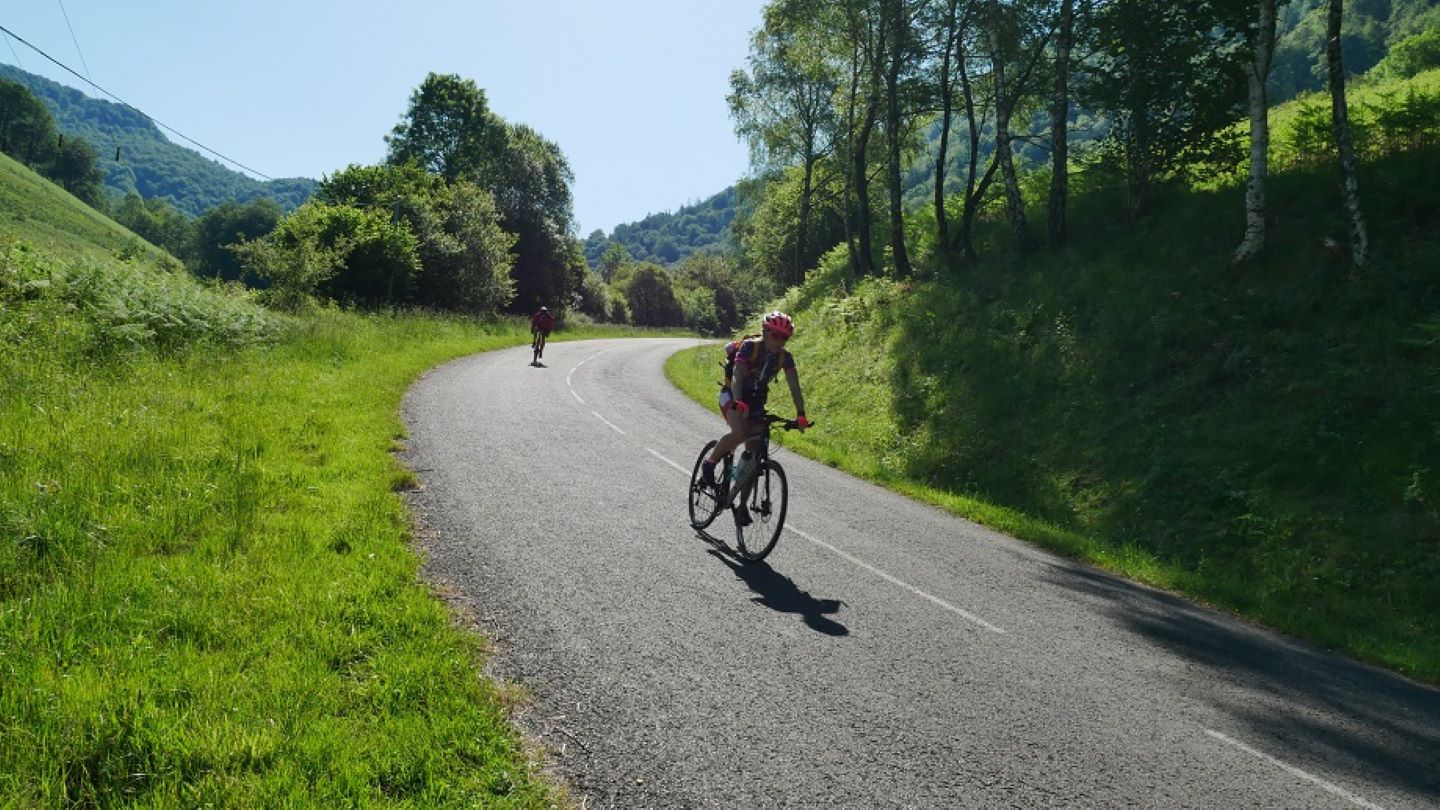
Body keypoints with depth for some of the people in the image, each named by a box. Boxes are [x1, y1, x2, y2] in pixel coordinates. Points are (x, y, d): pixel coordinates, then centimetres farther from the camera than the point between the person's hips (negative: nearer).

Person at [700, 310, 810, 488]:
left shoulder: (785, 357, -10)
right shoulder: (748, 347, -22)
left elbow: (794, 385, -16)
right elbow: (737, 376, -33)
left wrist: (800, 414, -29)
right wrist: (738, 403, -50)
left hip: (756, 400, 5)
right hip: (733, 395, -5)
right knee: (740, 433, -31)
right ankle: (709, 464, -10)